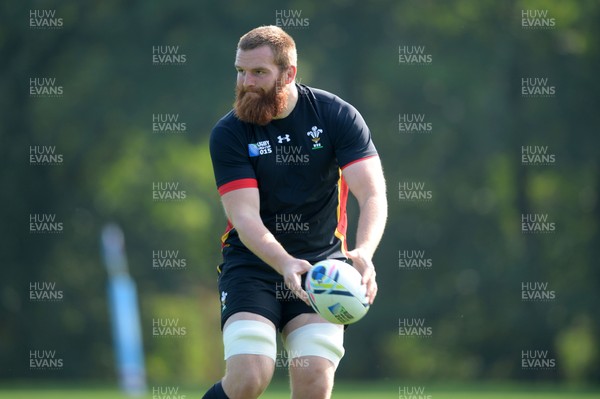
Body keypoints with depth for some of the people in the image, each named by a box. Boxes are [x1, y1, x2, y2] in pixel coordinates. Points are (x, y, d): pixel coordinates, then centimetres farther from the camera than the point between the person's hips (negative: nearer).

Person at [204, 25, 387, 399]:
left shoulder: (337, 116, -7)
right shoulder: (229, 133, -8)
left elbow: (373, 194, -15)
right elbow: (245, 217, -16)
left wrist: (363, 252, -35)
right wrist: (285, 264, -35)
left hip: (322, 264, 1)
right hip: (252, 264, -1)